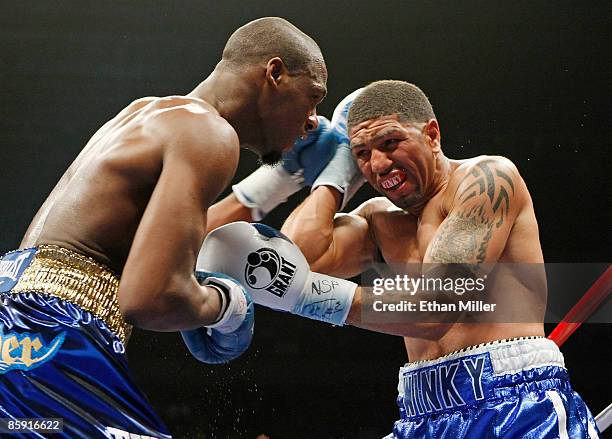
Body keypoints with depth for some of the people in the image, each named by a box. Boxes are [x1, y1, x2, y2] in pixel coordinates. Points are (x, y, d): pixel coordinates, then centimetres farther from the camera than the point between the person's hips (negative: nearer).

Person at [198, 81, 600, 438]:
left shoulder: (487, 177, -2)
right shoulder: (378, 220, 18)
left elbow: (438, 309, -13)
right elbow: (299, 258, 0)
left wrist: (308, 294, -20)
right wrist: (337, 174, 13)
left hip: (514, 402, -6)